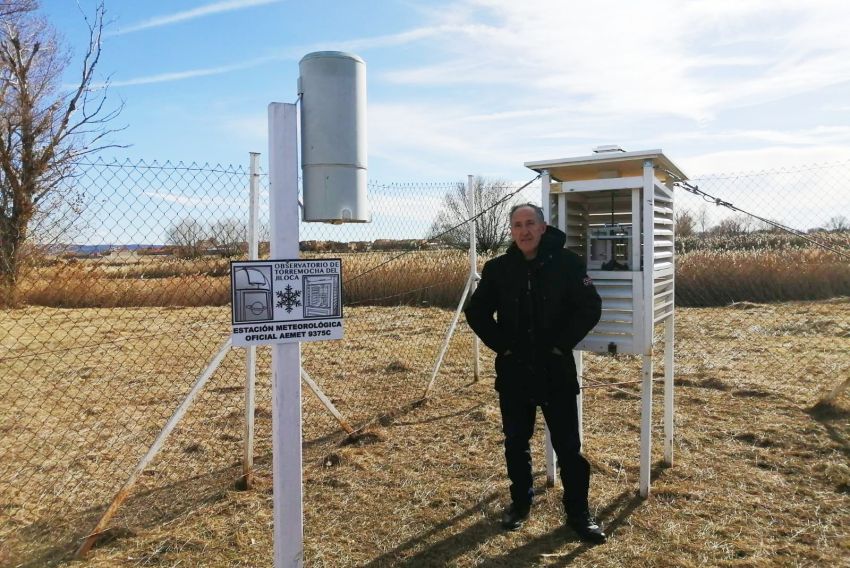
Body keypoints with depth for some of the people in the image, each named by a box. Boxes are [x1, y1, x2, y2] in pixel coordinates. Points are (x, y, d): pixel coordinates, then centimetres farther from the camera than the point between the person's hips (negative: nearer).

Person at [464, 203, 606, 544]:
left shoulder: (567, 263, -7)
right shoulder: (498, 268, -1)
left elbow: (590, 308, -7)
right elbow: (476, 312, 5)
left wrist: (560, 344, -10)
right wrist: (501, 344, -4)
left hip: (557, 371, -2)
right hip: (513, 372, 3)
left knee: (568, 445, 5)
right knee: (516, 442, 15)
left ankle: (578, 512, 22)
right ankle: (520, 501, 34)